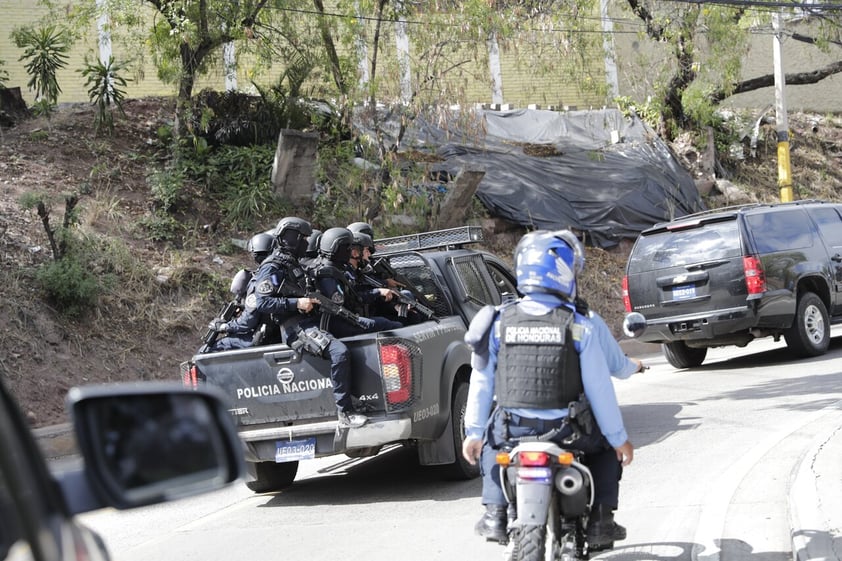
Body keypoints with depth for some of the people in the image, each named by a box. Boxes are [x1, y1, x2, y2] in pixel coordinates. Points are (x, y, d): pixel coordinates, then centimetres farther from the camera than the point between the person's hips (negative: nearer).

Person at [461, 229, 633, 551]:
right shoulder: (579, 327, -9)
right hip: (565, 429, -2)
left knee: (491, 439, 35)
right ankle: (601, 519, 16)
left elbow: (482, 381, 2)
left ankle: (495, 513, 22)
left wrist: (474, 432, 13)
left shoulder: (500, 322, -3)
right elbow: (599, 388, -6)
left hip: (512, 430, 2)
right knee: (605, 445, 27)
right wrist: (619, 438, 5)